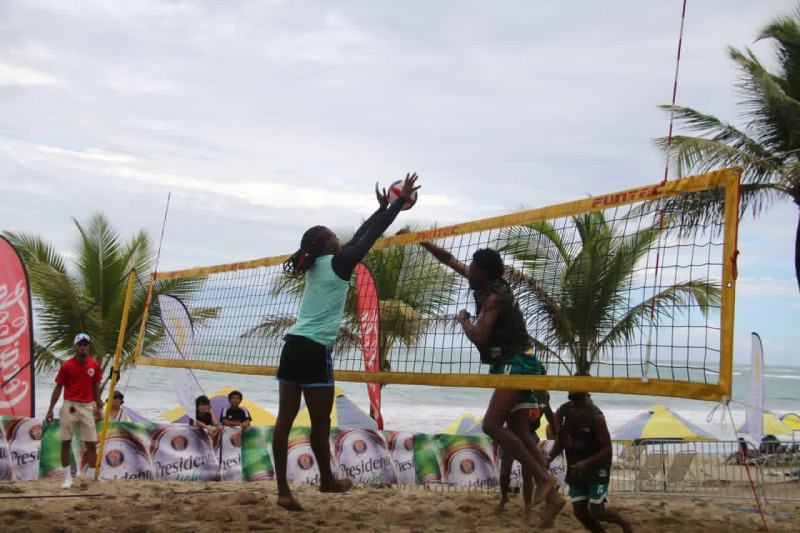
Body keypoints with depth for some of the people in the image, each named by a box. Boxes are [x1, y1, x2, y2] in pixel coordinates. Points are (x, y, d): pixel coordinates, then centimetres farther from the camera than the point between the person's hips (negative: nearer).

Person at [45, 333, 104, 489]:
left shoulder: (94, 365, 5)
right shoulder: (67, 365, -2)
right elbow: (58, 388, 1)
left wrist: (99, 406, 11)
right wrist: (50, 410, -1)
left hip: (87, 407, 2)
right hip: (69, 406, -2)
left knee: (91, 443, 1)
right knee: (66, 442, 0)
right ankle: (67, 477, 8)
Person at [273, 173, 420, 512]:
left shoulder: (316, 266, 17)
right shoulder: (336, 263, -4)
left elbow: (358, 238, 26)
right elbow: (370, 237, 0)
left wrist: (381, 207, 34)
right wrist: (401, 202, 7)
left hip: (293, 346, 9)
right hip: (315, 351, -8)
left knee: (285, 420, 2)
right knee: (320, 423, 7)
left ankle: (283, 490, 2)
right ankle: (327, 480, 21)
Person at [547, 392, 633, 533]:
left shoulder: (596, 416, -21)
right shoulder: (562, 412, -5)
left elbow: (607, 449, -20)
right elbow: (560, 441, 7)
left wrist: (586, 463, -32)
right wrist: (549, 457, -10)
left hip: (597, 467, -6)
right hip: (576, 469, 6)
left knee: (596, 512, -7)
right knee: (579, 512, 5)